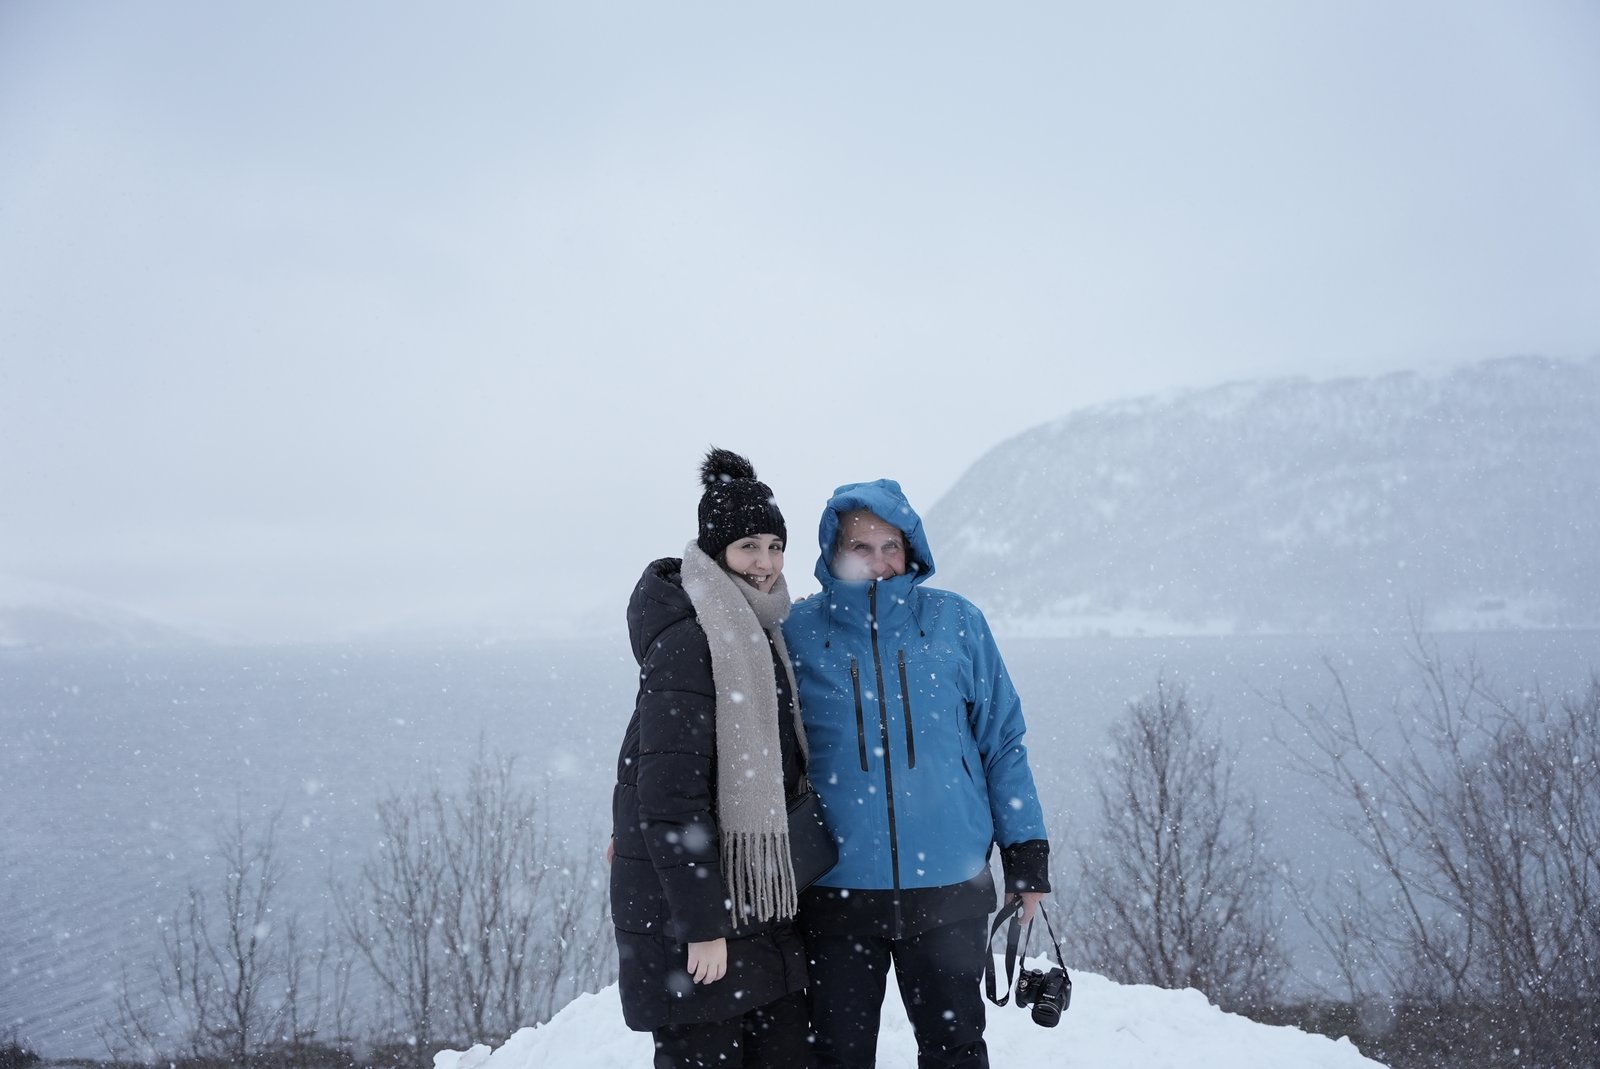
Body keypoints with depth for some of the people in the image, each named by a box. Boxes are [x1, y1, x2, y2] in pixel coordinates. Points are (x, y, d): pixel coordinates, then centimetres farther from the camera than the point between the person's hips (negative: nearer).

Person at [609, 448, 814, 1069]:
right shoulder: (687, 640, -16)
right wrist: (702, 925, -20)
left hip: (758, 898, 8)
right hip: (690, 905, -8)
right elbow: (670, 796, -20)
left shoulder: (761, 635, 11)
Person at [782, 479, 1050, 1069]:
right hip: (835, 889, 0)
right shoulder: (798, 632, -2)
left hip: (949, 887, 0)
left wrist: (1025, 854, 3)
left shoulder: (956, 621, -1)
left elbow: (1002, 742, 4)